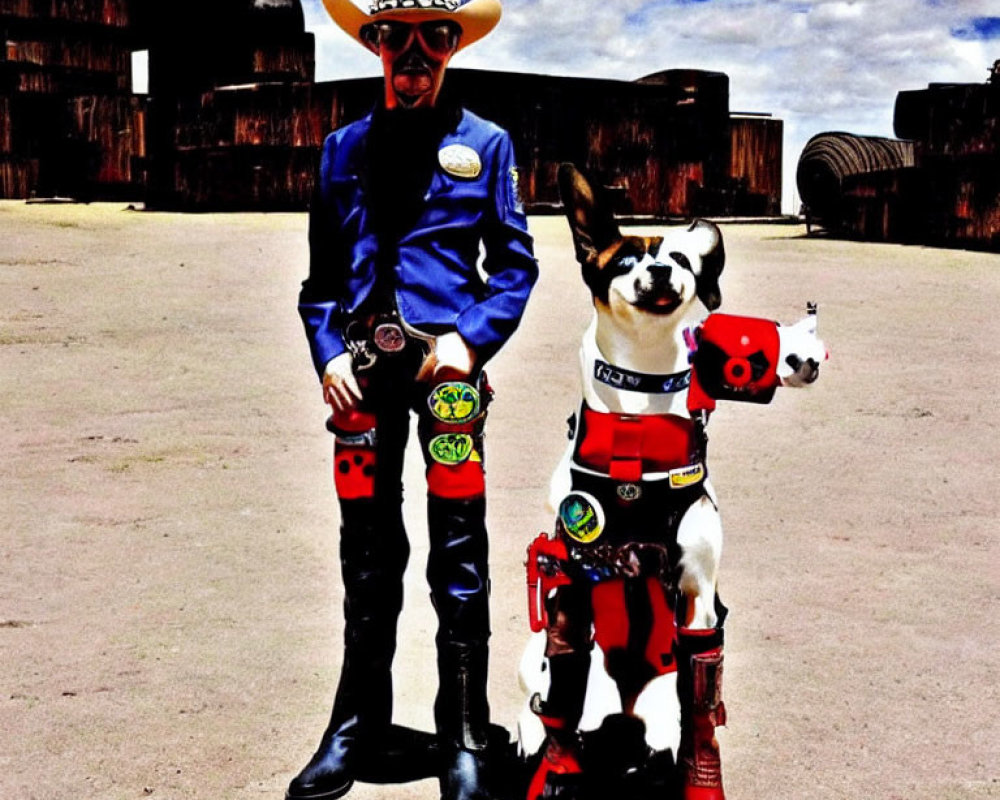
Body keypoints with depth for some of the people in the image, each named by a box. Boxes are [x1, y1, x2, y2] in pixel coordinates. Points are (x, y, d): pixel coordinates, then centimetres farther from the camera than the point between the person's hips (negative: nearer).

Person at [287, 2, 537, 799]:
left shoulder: (484, 144, 5)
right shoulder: (346, 149, 12)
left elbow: (515, 263, 4)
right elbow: (321, 273, 14)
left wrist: (470, 338, -9)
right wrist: (328, 353, 0)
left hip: (446, 360, -3)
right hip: (363, 367, 3)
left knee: (459, 557, -1)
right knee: (367, 555, 10)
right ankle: (357, 729, 21)